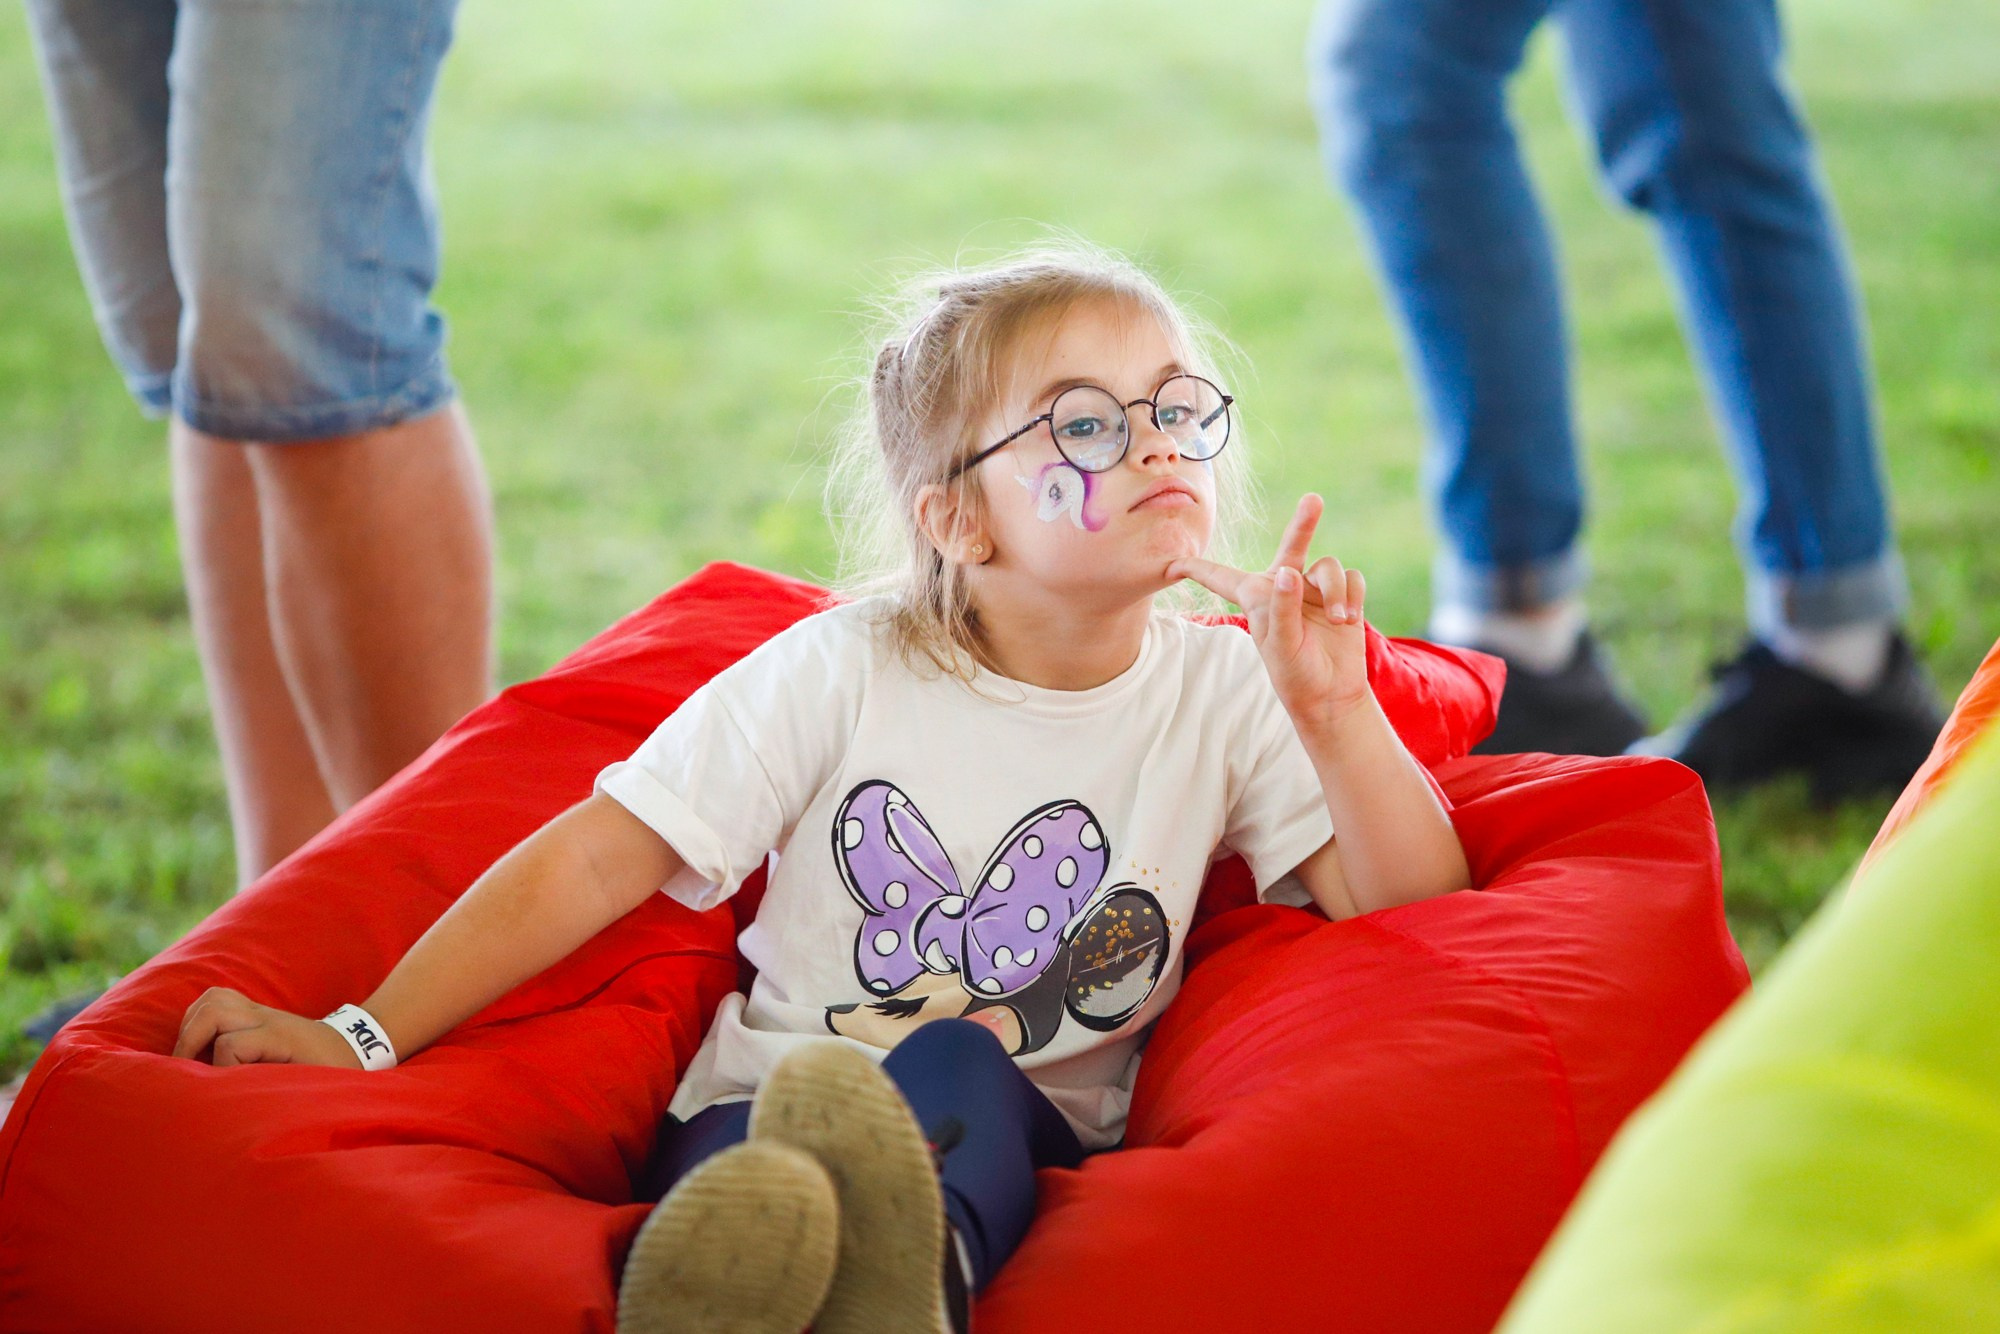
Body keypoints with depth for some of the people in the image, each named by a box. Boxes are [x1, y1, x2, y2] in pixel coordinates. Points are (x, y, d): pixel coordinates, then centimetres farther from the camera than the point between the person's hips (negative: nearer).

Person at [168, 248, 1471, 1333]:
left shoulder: (1219, 692, 5)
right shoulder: (846, 672, -1)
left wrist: (1335, 716, -17)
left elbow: (1417, 906, -1)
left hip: (1024, 1138, 1)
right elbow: (598, 858, -3)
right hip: (762, 1107, 0)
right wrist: (366, 1038, -9)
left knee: (957, 1072, -36)